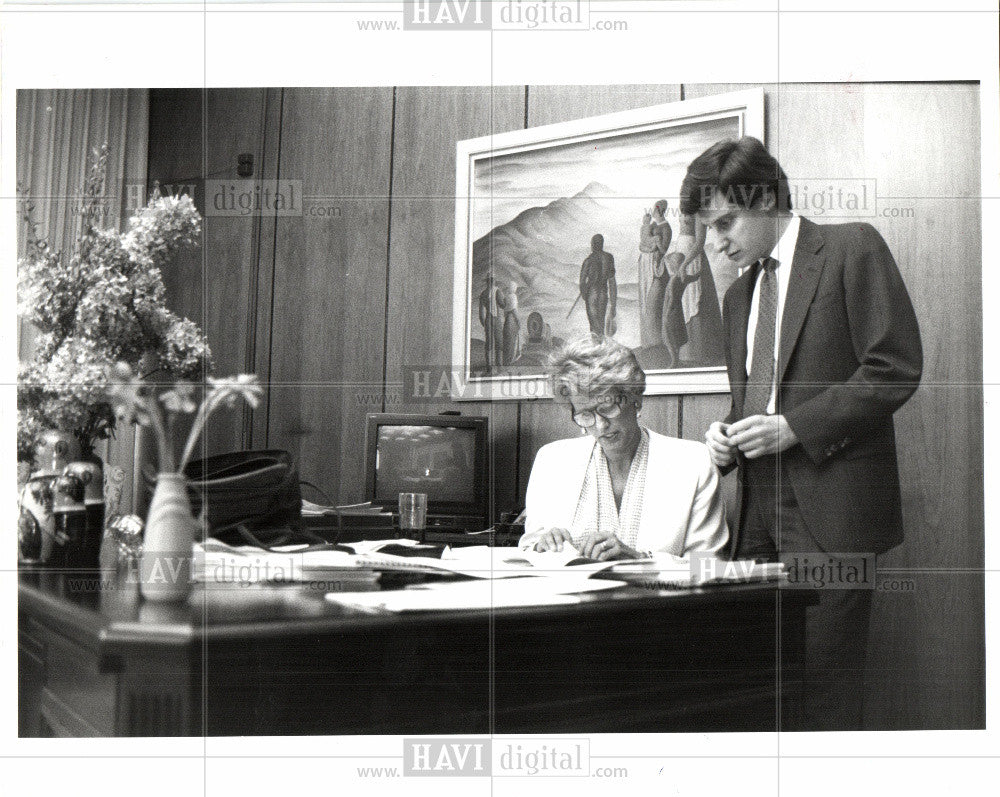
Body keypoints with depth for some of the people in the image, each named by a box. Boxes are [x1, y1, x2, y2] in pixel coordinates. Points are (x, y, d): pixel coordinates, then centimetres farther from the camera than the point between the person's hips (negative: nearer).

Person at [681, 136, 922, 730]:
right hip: (761, 511, 7)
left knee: (822, 694, -7)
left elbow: (896, 369, -9)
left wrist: (793, 426, -13)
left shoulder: (852, 248, -1)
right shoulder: (739, 294, 21)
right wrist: (726, 436, 7)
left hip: (829, 508, -6)